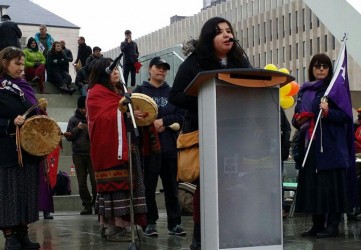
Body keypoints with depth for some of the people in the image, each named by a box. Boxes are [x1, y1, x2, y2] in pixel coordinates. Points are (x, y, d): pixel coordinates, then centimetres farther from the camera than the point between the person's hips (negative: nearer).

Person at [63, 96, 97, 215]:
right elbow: (69, 136, 6)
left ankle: (96, 203, 5)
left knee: (95, 181, -8)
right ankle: (87, 205, 13)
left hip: (92, 153, -3)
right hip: (78, 155, 3)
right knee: (81, 183, 4)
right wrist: (77, 128, -8)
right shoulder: (74, 119, 9)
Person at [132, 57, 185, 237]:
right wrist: (150, 125, -17)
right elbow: (131, 114, -3)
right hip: (147, 145, -2)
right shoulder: (139, 91, 8)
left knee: (171, 186, 5)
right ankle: (150, 223, 8)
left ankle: (174, 223, 11)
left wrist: (163, 121, -9)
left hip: (169, 146, 2)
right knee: (148, 186, 0)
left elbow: (180, 116, 6)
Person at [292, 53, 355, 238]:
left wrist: (328, 112, -24)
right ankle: (317, 225, 15)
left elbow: (345, 116, -7)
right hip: (309, 145, 6)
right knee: (311, 185, 7)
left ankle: (333, 224, 1)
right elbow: (296, 116, 22)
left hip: (330, 146, -6)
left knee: (330, 184, -5)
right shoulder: (304, 90, 17)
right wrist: (298, 119, 0)